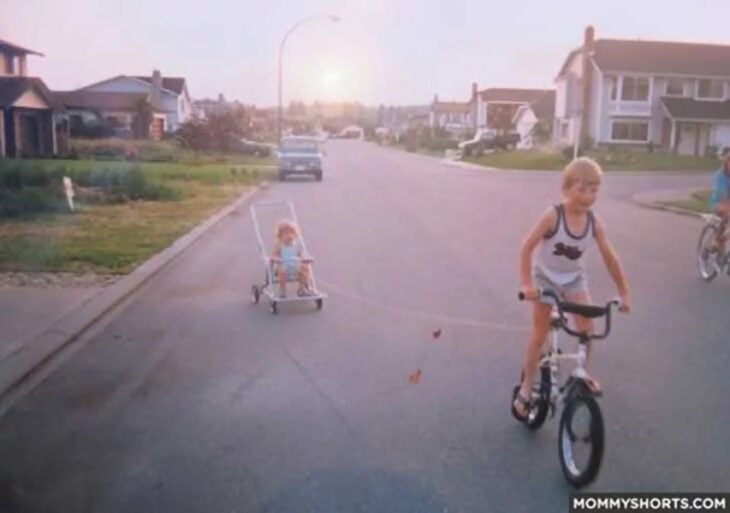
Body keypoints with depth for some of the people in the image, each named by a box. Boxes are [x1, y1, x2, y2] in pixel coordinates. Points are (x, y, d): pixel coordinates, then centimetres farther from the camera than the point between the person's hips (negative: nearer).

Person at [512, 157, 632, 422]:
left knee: (587, 328, -10)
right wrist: (526, 284, -32)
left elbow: (610, 258, -6)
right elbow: (526, 248, -25)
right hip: (546, 277, -3)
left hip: (574, 278, 3)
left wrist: (624, 293, -3)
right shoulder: (552, 215, -26)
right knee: (539, 335, 2)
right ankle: (526, 388, 16)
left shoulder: (595, 222, -14)